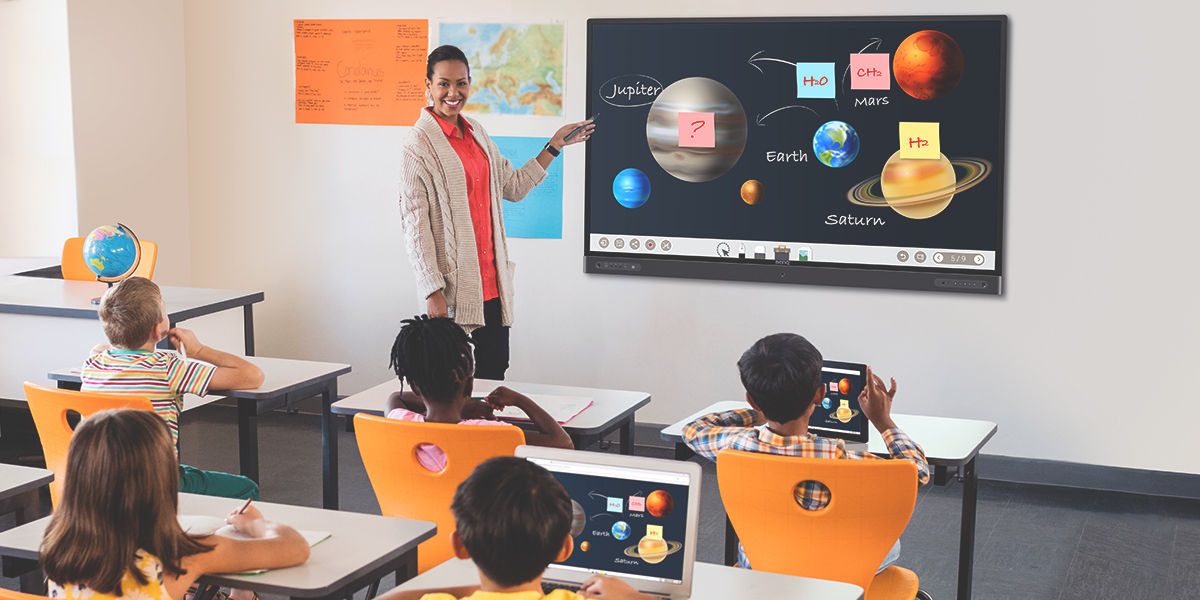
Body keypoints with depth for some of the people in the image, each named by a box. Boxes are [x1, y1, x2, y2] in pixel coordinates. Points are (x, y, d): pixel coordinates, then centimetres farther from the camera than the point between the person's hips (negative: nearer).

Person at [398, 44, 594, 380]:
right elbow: (415, 225, -13)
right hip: (454, 283, -7)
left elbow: (513, 186, 23)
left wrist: (555, 146, 20)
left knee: (495, 368, 10)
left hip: (492, 278, 7)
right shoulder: (419, 145, -10)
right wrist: (433, 292, -18)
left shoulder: (476, 134, 12)